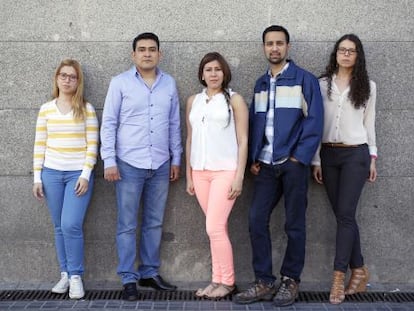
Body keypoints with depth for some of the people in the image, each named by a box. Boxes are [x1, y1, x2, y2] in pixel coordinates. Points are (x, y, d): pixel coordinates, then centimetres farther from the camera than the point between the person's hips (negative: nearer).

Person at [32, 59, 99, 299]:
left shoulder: (87, 109, -1)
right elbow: (40, 145, 8)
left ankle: (76, 276, 3)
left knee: (71, 225, -11)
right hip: (51, 173, 3)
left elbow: (92, 145, -3)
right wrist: (37, 178, 4)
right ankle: (65, 274, 19)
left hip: (78, 174, -3)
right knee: (59, 227, 8)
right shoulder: (46, 109, 7)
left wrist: (85, 175, -10)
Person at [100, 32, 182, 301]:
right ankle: (129, 278, 11)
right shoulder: (120, 83, -2)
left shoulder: (169, 83, 7)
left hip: (161, 165, 3)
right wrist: (109, 161, -7)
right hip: (129, 164, -3)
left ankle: (150, 273, 23)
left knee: (155, 223, 11)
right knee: (127, 225, 2)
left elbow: (175, 124, 12)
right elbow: (109, 123, -2)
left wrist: (176, 159, 11)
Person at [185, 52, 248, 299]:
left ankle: (227, 281, 6)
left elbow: (243, 141, -4)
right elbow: (190, 140, 14)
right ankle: (218, 279, 17)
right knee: (217, 228, 9)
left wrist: (239, 176, -11)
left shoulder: (234, 100, -1)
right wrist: (189, 175, 12)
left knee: (215, 228, -8)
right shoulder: (194, 101, 11)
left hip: (225, 171, -4)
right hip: (200, 172, 4)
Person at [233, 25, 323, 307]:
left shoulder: (305, 80, -1)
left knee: (294, 225, 2)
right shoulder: (261, 84, 16)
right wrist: (253, 159, 5)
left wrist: (299, 159, -13)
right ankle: (264, 282, 9)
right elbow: (254, 123, 16)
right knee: (257, 220, 0)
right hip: (266, 165, 5)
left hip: (293, 164, -5)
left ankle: (290, 281, 16)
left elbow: (314, 122, -7)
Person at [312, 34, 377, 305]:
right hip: (328, 154, 2)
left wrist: (372, 158, 5)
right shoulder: (322, 84, 6)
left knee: (345, 214, -8)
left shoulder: (368, 86, 6)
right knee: (342, 215, 6)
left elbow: (369, 122, 8)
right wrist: (316, 160, 2)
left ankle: (339, 277, -4)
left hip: (356, 153, -2)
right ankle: (359, 269, 18)